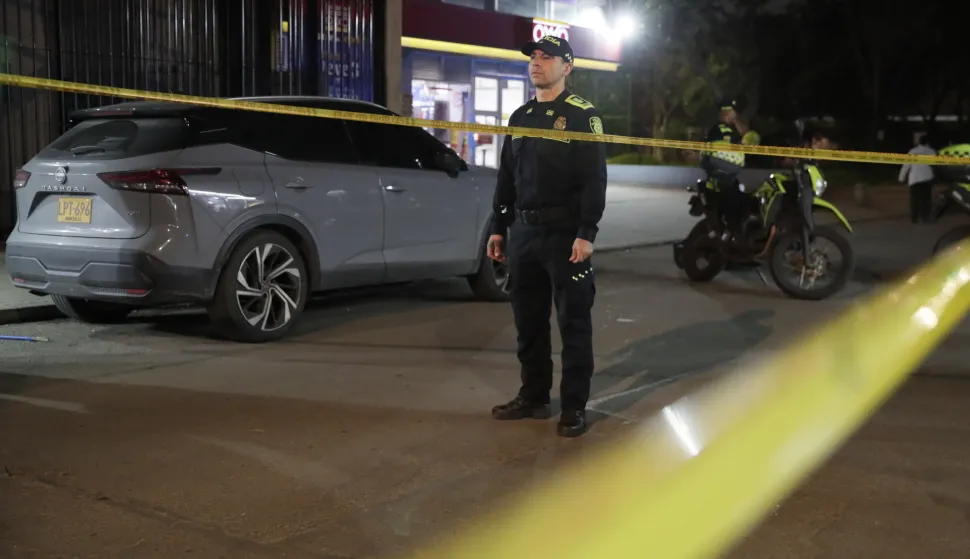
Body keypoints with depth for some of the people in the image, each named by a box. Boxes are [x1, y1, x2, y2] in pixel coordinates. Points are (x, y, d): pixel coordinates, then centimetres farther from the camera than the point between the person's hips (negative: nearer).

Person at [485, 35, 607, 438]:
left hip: (564, 233, -6)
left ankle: (574, 406, 7)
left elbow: (594, 179, -11)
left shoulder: (583, 115, -4)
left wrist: (586, 234, -18)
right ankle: (533, 396, 23)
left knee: (573, 321, -1)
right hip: (523, 232, 6)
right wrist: (498, 228, 14)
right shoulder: (520, 117, 15)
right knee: (528, 320, 11)